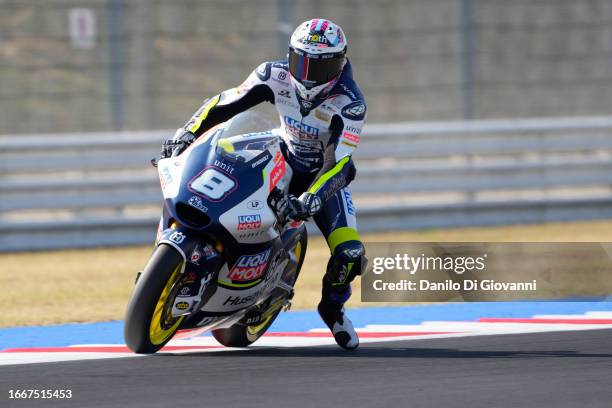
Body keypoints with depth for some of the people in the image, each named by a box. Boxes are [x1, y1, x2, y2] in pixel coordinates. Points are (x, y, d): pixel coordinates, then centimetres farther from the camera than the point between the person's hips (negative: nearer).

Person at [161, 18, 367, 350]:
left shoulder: (350, 104, -29)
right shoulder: (276, 75, -20)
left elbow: (338, 163, -37)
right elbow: (225, 103, -12)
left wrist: (310, 200, -52)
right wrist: (187, 133, -25)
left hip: (325, 177, -3)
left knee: (349, 254, -21)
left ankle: (332, 307, 11)